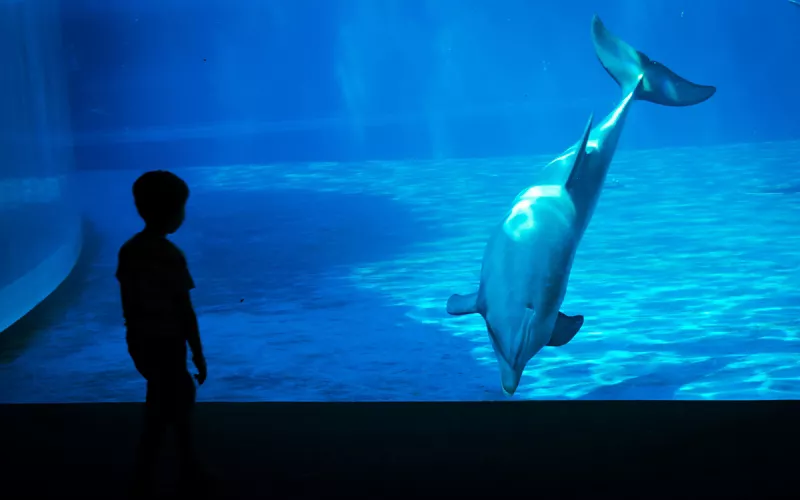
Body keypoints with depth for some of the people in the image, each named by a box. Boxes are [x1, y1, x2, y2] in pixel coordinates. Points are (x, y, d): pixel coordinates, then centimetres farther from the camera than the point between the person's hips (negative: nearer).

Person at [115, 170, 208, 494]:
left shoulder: (129, 249, 0)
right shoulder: (171, 256, -21)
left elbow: (127, 305, 8)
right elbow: (185, 312, -17)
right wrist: (198, 355, -8)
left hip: (141, 343, 8)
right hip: (166, 345, -8)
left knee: (182, 395, 23)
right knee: (159, 417, 5)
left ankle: (188, 470, 34)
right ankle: (143, 485, 13)